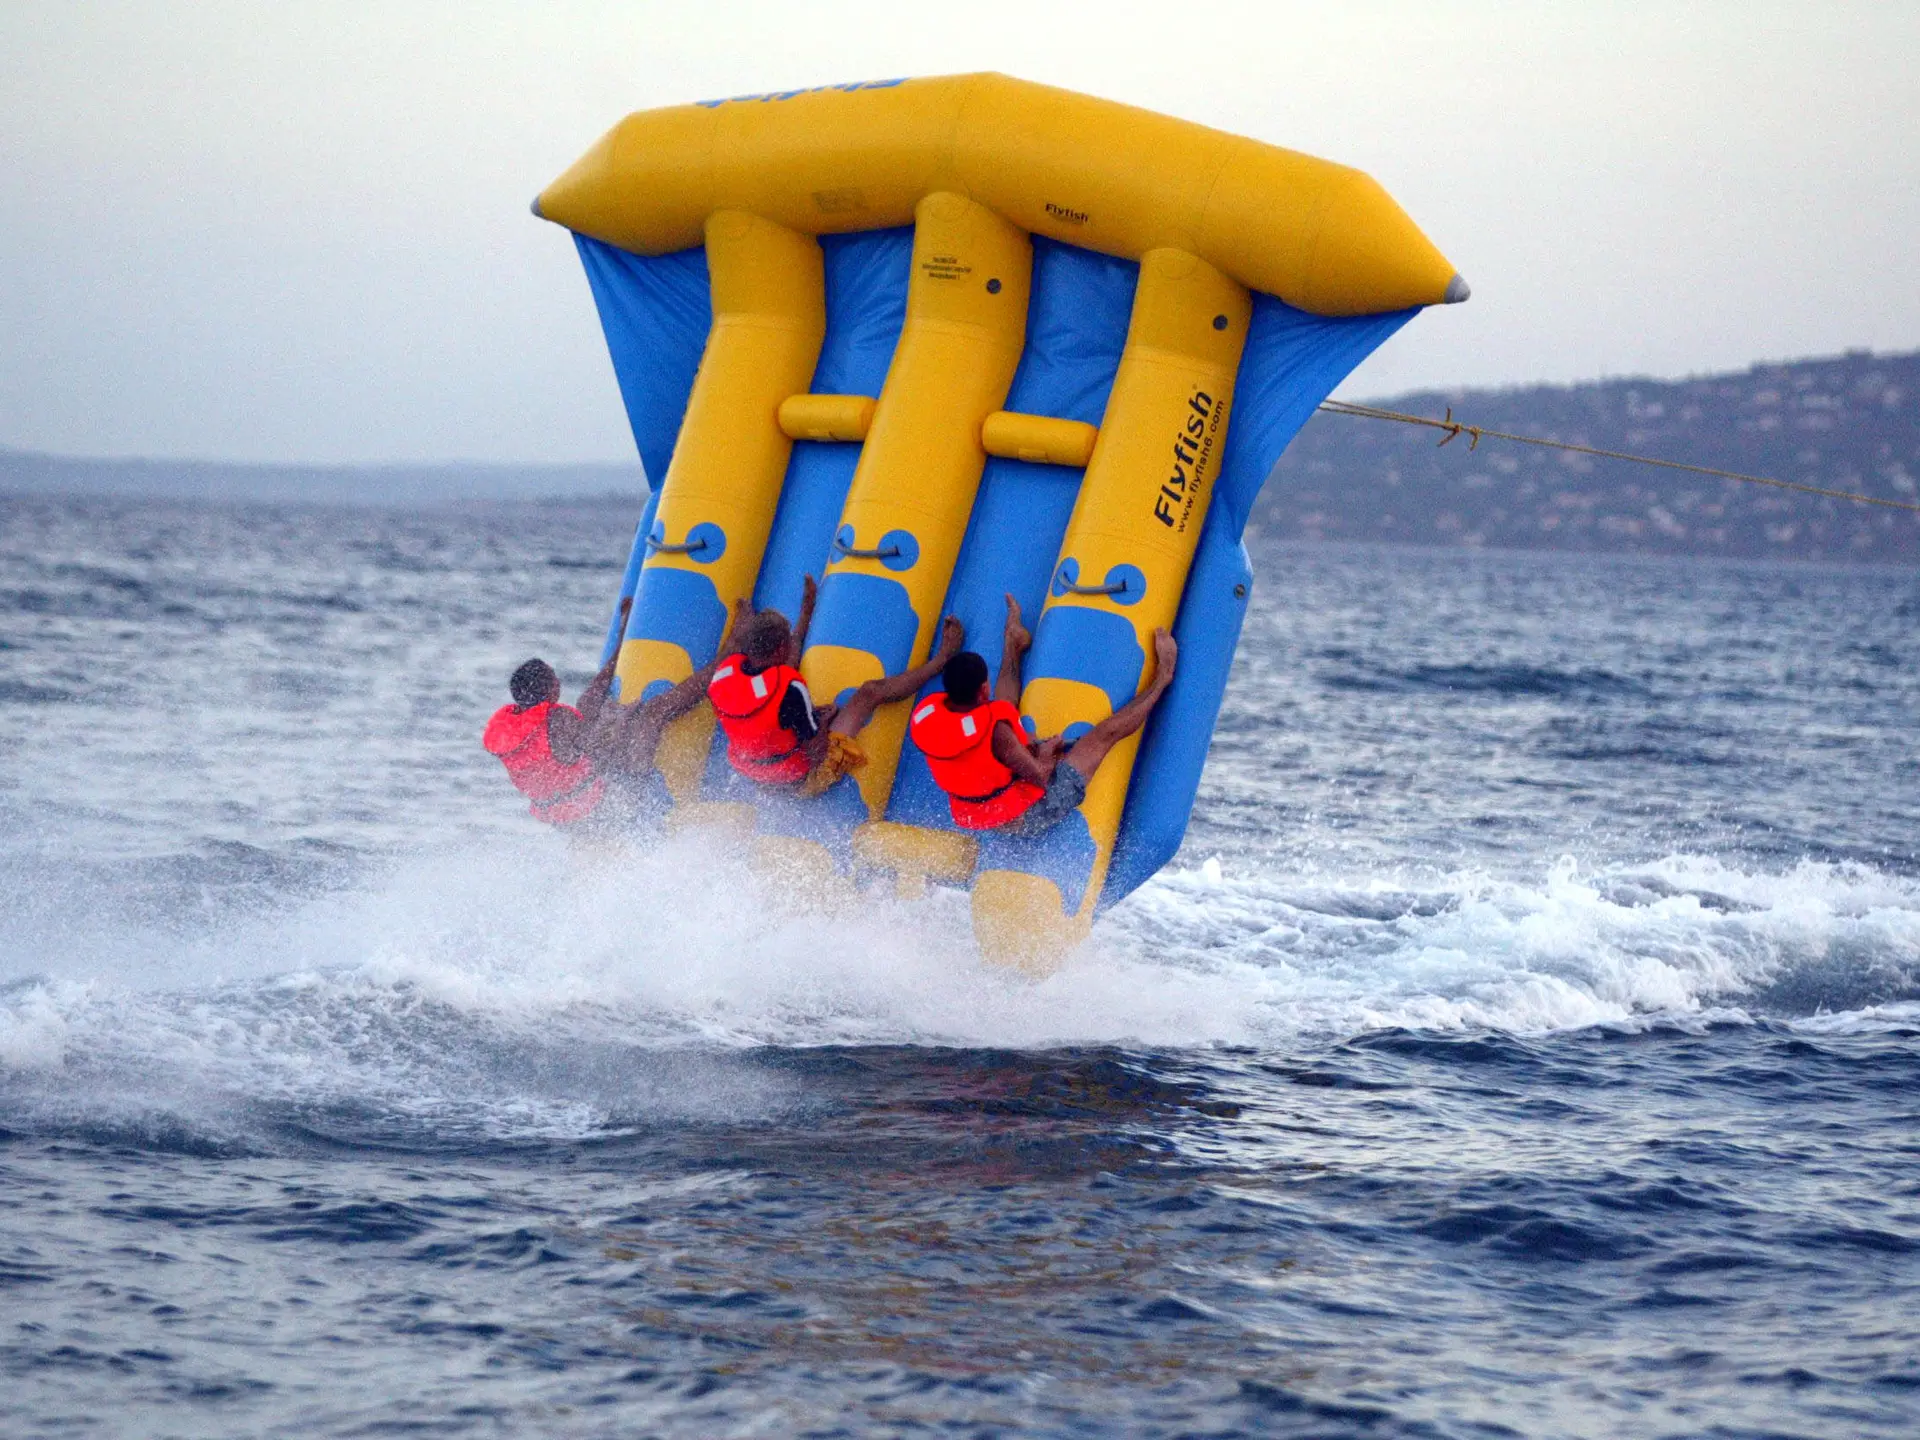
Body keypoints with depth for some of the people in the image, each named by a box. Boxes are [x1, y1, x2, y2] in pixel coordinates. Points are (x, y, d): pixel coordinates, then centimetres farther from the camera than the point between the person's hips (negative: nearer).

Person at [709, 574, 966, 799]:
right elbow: (816, 753, -27)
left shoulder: (723, 673, -18)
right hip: (801, 776, -6)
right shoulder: (788, 688, -37)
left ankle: (805, 616, 53)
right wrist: (824, 719, -5)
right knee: (871, 692, 4)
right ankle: (942, 658, 24)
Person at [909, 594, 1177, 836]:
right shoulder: (994, 730, -36)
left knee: (1005, 708, 23)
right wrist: (1046, 754, -3)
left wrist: (1030, 749, 6)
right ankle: (1161, 679, 24)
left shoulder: (926, 715, -15)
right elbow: (1039, 776, -25)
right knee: (1105, 733, 5)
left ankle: (1014, 645, 51)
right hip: (1027, 821, -6)